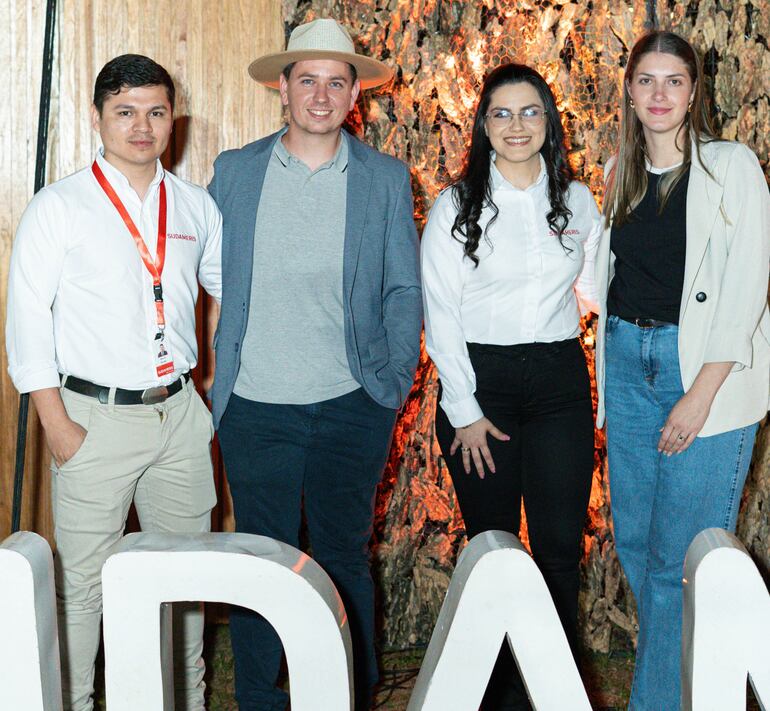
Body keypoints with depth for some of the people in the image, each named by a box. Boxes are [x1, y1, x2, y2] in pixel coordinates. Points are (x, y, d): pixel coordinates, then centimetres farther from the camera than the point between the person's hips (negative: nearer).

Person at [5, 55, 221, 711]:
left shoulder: (194, 206, 8)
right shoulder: (59, 208, -4)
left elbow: (231, 282, 23)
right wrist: (56, 423, -10)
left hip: (179, 413, 4)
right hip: (97, 417, -4)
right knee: (83, 580, 1)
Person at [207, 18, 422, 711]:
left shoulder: (387, 179, 5)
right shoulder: (235, 171, 5)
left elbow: (404, 289, 7)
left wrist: (395, 378, -1)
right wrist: (213, 371, 3)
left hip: (351, 407, 0)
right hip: (255, 404, 0)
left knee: (345, 558, 10)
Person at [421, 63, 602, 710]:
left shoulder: (577, 202, 8)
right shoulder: (456, 207, -1)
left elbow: (598, 291, 17)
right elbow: (440, 316, -3)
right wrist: (464, 411, -7)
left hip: (561, 383, 2)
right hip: (481, 382, -2)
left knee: (561, 547, 1)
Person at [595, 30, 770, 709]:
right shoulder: (622, 173, 10)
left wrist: (701, 393, -17)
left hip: (706, 367, -6)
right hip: (628, 361, 6)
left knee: (682, 555, -5)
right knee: (634, 539, 12)